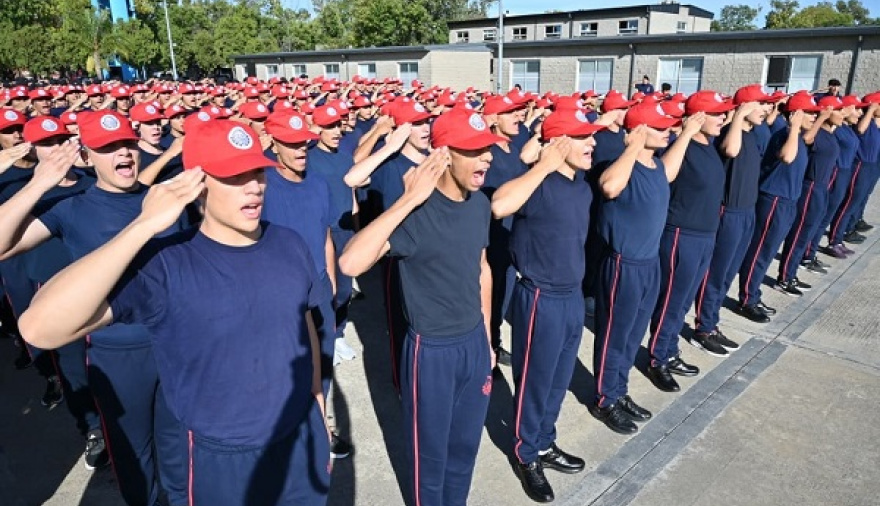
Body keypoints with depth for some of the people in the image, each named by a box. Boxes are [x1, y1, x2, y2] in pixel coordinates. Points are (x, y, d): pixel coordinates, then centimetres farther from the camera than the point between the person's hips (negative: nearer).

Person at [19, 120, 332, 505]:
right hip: (223, 460, -3)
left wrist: (318, 405, 13)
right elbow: (41, 329, -33)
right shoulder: (165, 265, -22)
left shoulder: (290, 245, -7)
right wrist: (145, 226, -38)